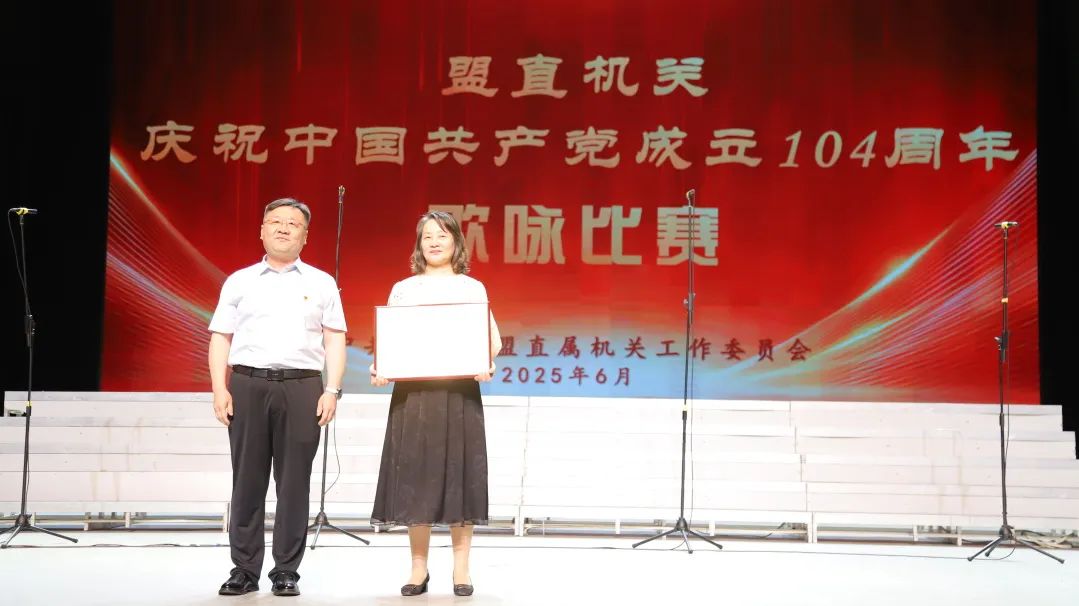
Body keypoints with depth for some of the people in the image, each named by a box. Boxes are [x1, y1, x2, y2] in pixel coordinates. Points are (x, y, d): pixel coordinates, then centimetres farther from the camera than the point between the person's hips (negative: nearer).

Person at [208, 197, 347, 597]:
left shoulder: (321, 284, 12)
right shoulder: (239, 282, 13)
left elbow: (335, 341, 8)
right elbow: (220, 339, 9)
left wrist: (332, 391, -3)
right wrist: (220, 389, -2)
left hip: (302, 387, 0)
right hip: (248, 384, 1)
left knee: (294, 482, 0)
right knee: (247, 481, 2)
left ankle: (286, 572, 7)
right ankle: (244, 570, 8)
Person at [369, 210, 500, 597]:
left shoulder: (472, 288, 9)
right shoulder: (403, 290, 11)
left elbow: (492, 339, 3)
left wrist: (486, 363, -18)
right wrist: (379, 369, -12)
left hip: (459, 391, -1)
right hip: (413, 391, 1)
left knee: (459, 476, 0)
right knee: (415, 478, 1)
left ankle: (461, 568, 8)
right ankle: (419, 568, 10)